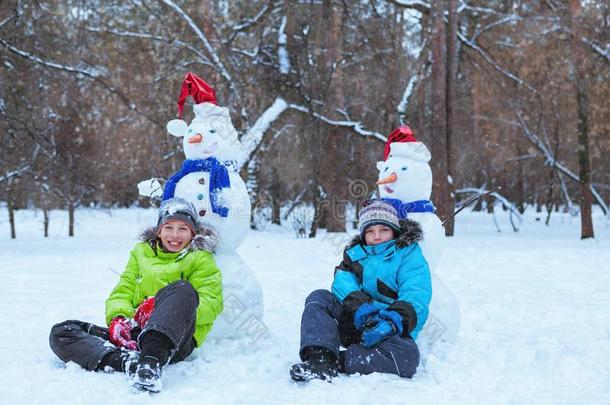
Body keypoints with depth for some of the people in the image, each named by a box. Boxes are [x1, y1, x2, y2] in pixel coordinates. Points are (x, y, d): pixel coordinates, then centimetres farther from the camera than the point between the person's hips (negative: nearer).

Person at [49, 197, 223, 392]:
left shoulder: (201, 259, 12)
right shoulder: (141, 252, 24)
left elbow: (211, 304, -2)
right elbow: (122, 291, 16)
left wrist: (166, 308, -18)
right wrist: (118, 318, -9)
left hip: (175, 338, -4)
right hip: (133, 334, 4)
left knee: (183, 289, -34)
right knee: (60, 333, -13)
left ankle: (150, 361, -51)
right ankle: (127, 360, -39)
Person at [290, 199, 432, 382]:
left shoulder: (409, 254, 6)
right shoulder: (355, 253, 19)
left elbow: (416, 297, -11)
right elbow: (343, 282, -1)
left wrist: (392, 322, -31)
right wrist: (360, 305, -25)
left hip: (391, 331, -4)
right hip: (353, 321, 4)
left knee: (407, 355, -36)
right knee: (318, 298, -17)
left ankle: (336, 361, -35)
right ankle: (320, 358, -38)